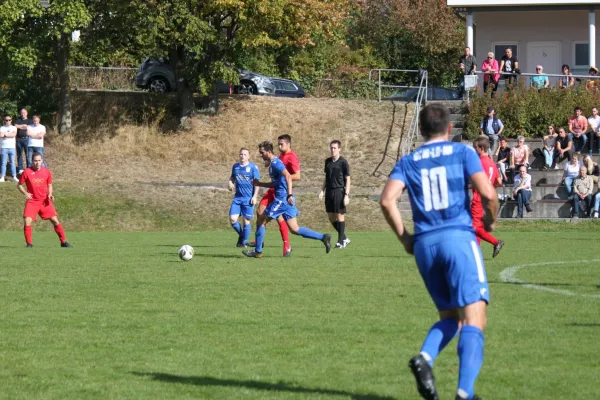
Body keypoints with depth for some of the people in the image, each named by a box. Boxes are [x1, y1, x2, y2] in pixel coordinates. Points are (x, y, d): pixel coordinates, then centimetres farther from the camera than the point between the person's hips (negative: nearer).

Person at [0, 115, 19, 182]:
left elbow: (14, 134, -11)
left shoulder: (14, 128, 8)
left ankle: (14, 177, 3)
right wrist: (9, 134, -10)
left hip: (12, 147, 0)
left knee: (13, 163, 1)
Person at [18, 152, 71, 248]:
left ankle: (63, 242, 10)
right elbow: (20, 185, 2)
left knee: (55, 220, -1)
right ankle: (29, 244, -1)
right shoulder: (27, 172, -8)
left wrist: (50, 194, -6)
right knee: (27, 221, -16)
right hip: (32, 201, -2)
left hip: (45, 201, 2)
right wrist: (25, 193, -15)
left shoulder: (47, 172, -1)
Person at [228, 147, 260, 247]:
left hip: (248, 198, -4)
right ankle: (241, 235, 19)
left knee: (246, 220, 0)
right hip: (237, 197, 4)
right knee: (232, 219, -7)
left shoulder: (253, 167, -4)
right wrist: (230, 183, 0)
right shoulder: (235, 166, 10)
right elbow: (232, 177, 24)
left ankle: (244, 242, 14)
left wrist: (254, 196, -11)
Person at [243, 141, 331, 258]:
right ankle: (323, 237, 0)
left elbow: (288, 176, -25)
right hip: (283, 199, 10)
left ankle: (258, 251, 7)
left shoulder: (275, 163, -11)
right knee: (294, 229, 5)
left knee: (261, 221, 1)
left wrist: (289, 195, -33)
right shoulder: (273, 164, 20)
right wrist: (260, 184, 23)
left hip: (282, 199, -10)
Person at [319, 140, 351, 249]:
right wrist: (322, 190, 11)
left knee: (340, 215, -3)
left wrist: (346, 195, -12)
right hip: (329, 191, 6)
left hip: (339, 191, -6)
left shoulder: (343, 162, -7)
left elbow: (348, 179, -6)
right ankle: (344, 238, 19)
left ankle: (341, 241, 4)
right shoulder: (328, 161, 11)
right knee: (331, 216, 6)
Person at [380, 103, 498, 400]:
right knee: (473, 319, -6)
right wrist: (490, 222, 13)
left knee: (449, 317, 18)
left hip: (424, 243, 4)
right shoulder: (462, 153, 6)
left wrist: (404, 237, 9)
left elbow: (387, 200, -2)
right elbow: (487, 193, -6)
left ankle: (425, 356, -12)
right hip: (459, 238, -4)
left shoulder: (407, 162, 14)